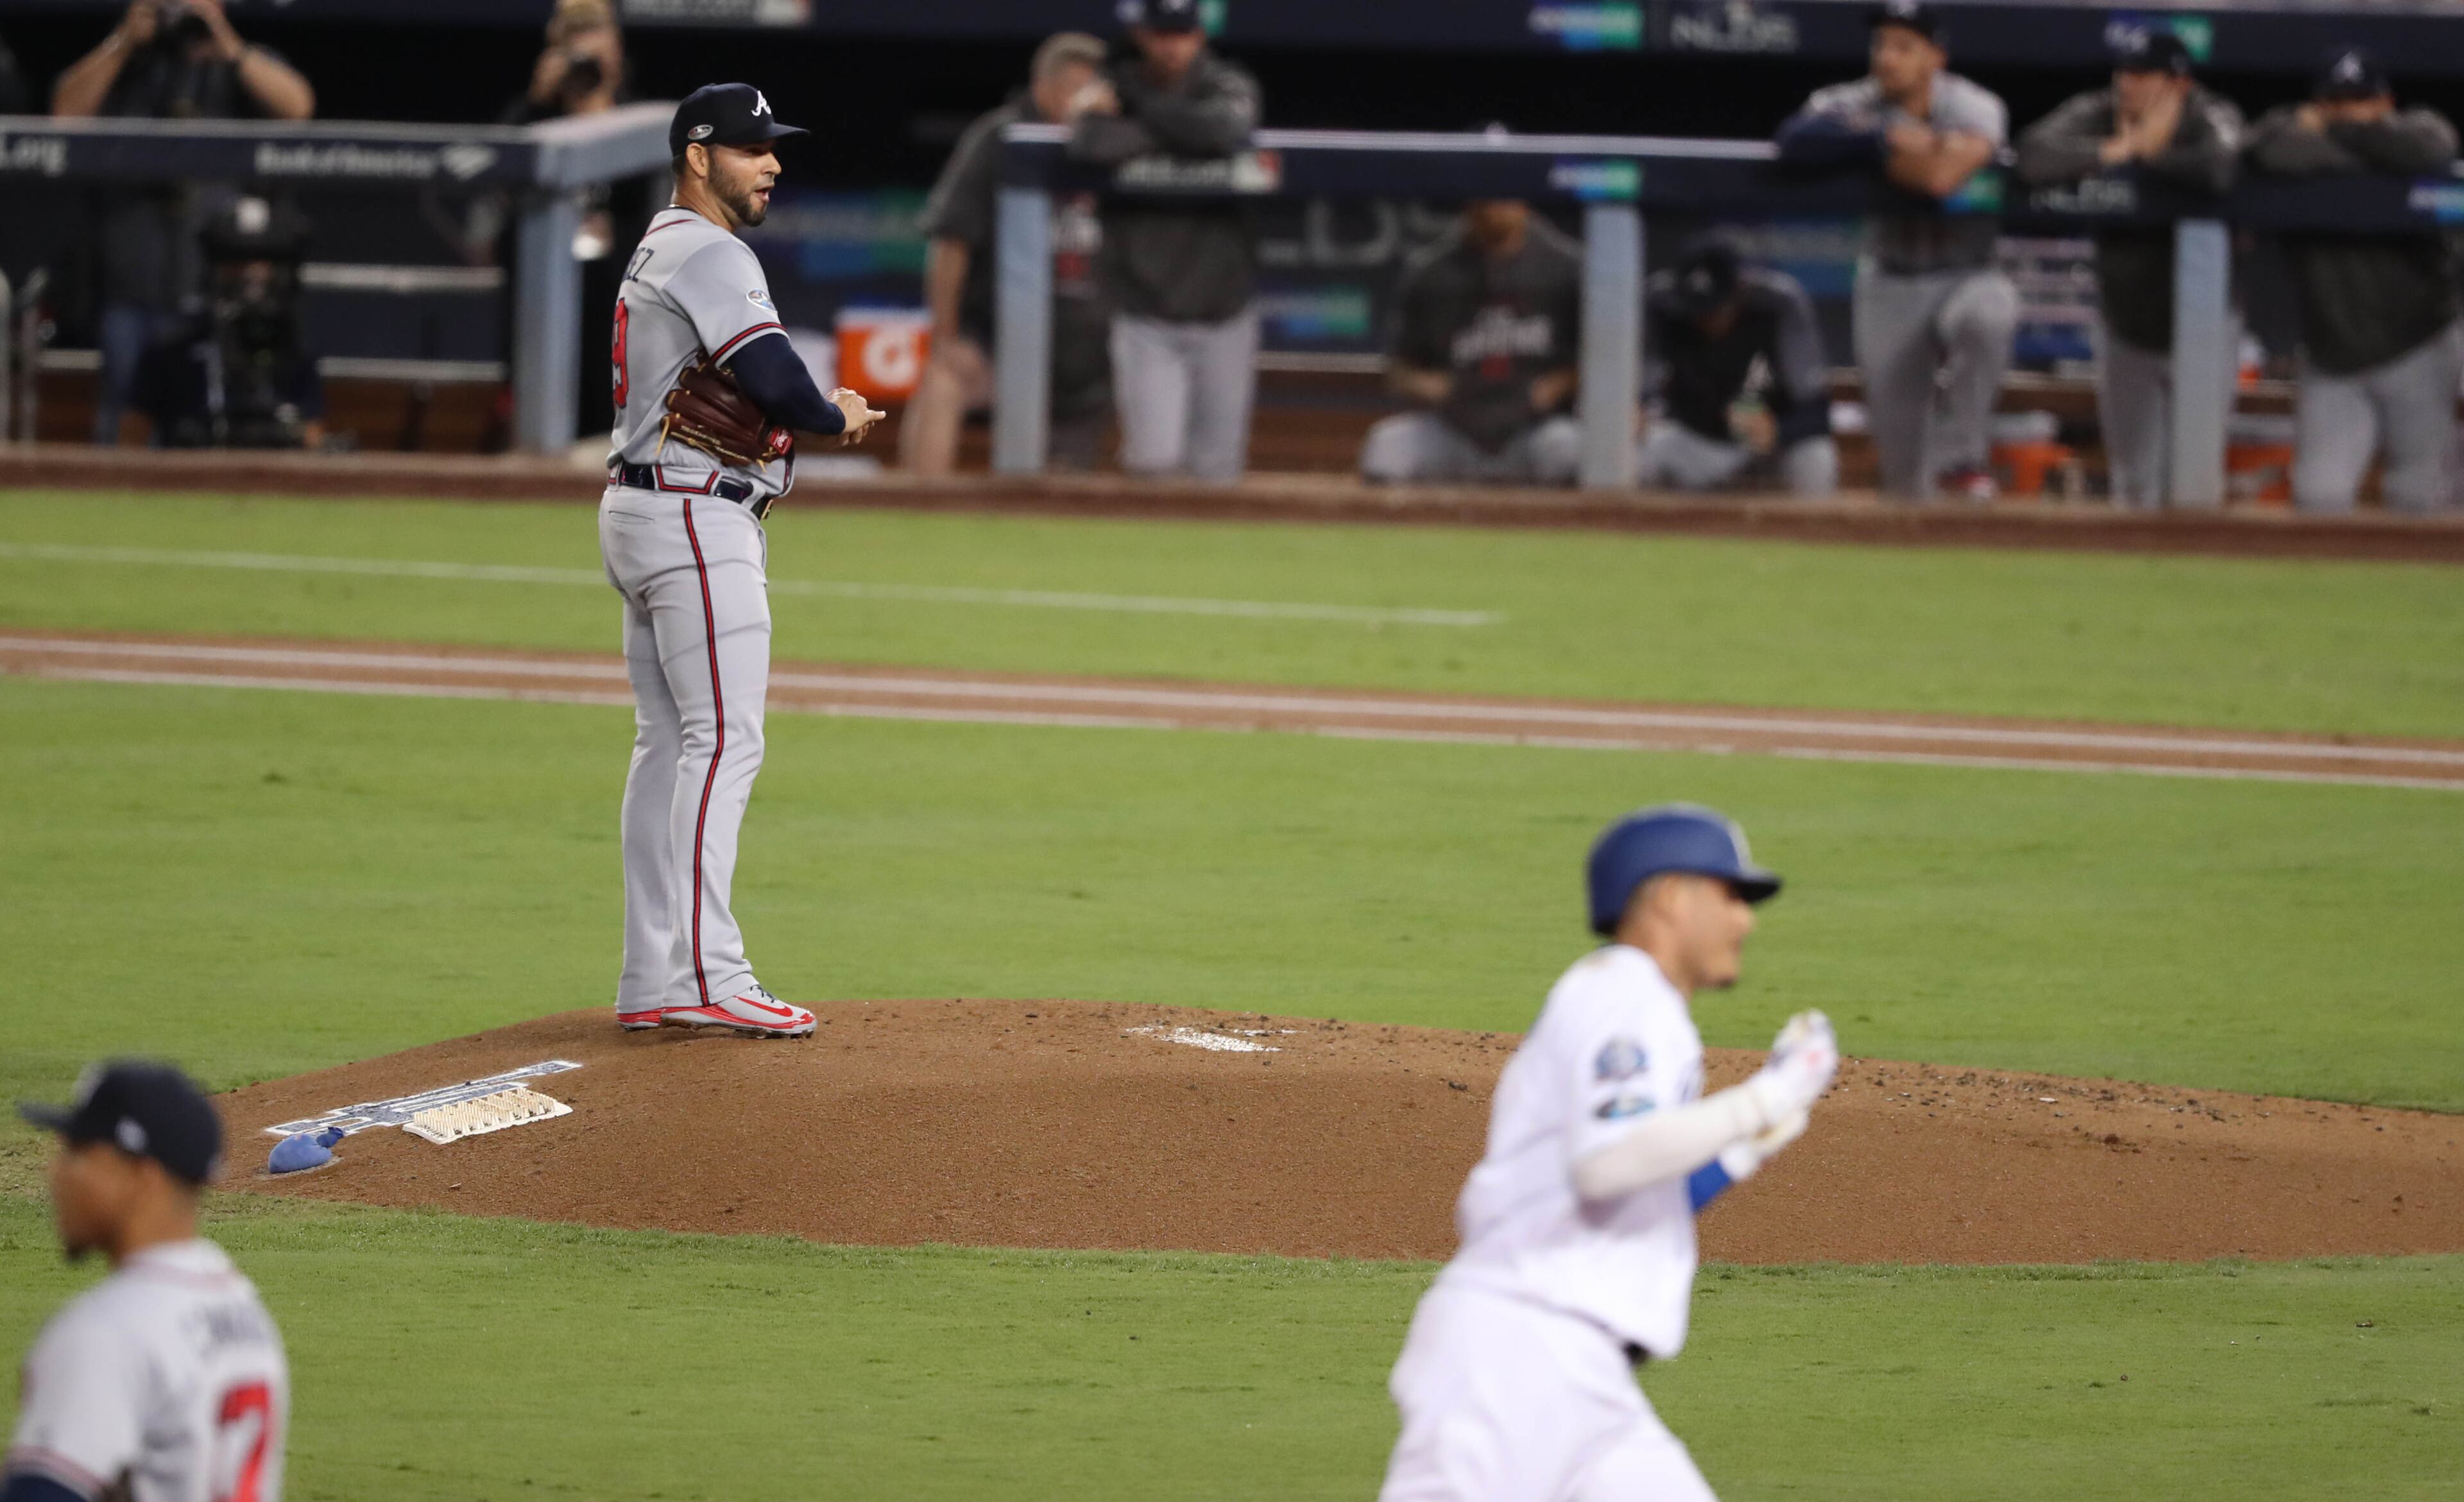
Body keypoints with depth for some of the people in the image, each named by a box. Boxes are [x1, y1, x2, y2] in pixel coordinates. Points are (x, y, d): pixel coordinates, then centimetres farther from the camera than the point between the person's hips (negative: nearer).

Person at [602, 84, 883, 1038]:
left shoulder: (659, 253, 19)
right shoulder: (710, 255, -13)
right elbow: (780, 387, -22)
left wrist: (816, 407, 3)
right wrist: (838, 419, -2)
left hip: (640, 517, 11)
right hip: (695, 521, -11)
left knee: (668, 745, 10)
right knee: (724, 739, -13)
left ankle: (652, 981, 11)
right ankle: (707, 976, -19)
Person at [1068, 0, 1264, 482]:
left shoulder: (1229, 87, 1)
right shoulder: (1112, 89, -1)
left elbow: (1225, 132, -23)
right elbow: (1092, 145, -24)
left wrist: (1133, 103, -14)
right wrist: (1183, 134, -14)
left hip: (1223, 312, 1)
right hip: (1146, 314, -1)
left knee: (1217, 472, 4)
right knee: (1154, 461, -11)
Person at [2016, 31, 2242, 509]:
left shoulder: (2210, 119, -17)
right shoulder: (2099, 114, -10)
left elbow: (2218, 173, -40)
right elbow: (2034, 156, -27)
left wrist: (2145, 152, -26)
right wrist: (2119, 149, -30)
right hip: (2123, 322, 3)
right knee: (2132, 482, 11)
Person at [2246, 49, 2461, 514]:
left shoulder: (2415, 128, 0)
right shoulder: (2290, 126, 0)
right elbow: (2277, 151, -25)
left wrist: (2335, 132, -15)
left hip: (2414, 352, -1)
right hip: (2331, 364, 1)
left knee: (2420, 497, 4)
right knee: (2318, 495, -5)